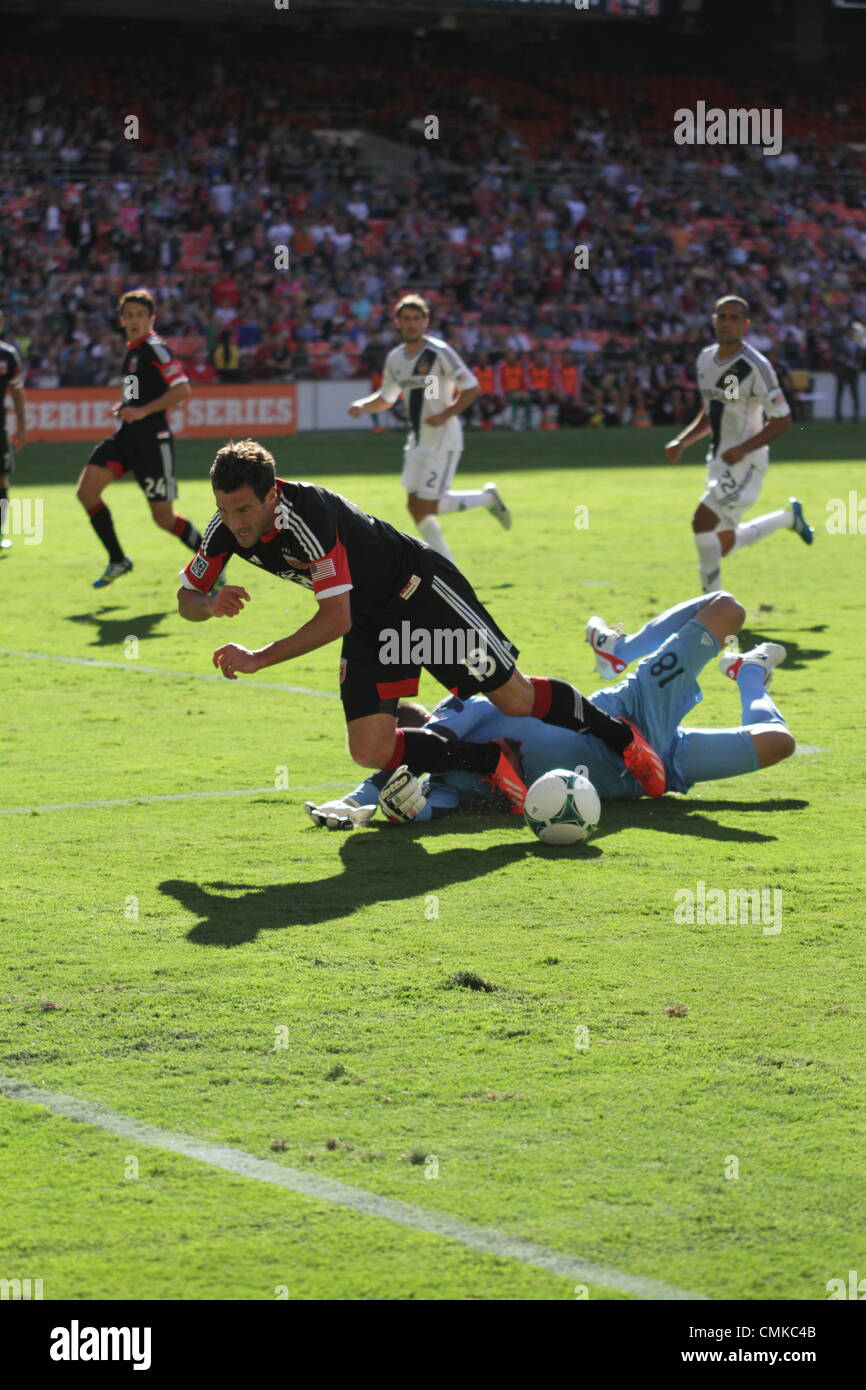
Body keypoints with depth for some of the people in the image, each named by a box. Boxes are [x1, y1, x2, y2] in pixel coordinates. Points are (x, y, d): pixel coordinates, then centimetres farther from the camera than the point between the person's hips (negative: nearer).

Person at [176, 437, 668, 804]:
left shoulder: (307, 515, -37)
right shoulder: (228, 525, -14)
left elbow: (336, 619, -38)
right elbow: (186, 598, -2)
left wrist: (258, 659, -37)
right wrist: (211, 604, -26)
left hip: (421, 590, -7)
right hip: (370, 620, 7)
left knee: (516, 698, 4)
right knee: (371, 750, -7)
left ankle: (620, 735, 29)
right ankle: (490, 761, 11)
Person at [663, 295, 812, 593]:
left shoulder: (755, 366, -17)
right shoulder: (706, 359, 6)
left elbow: (782, 420, -14)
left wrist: (742, 449, -24)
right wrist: (681, 442, 6)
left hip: (745, 462, -8)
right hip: (718, 461, 8)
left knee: (702, 523, -19)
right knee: (723, 544, 14)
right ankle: (788, 517, 37)